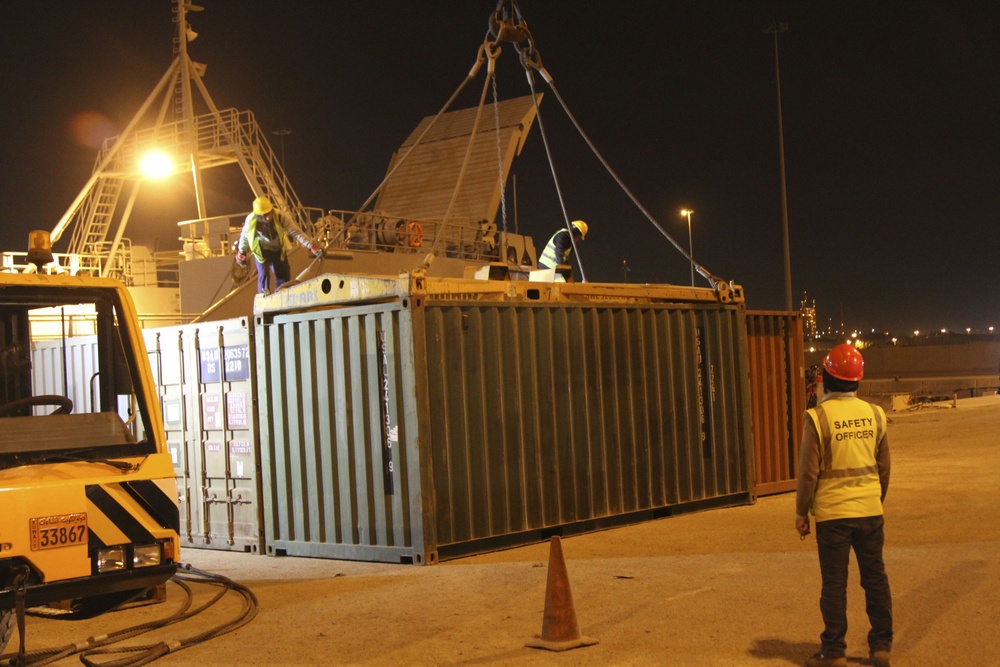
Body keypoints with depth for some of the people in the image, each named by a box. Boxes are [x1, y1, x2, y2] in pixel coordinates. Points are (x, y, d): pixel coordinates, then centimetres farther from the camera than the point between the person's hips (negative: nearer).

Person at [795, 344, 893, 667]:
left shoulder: (819, 416, -12)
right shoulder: (874, 414, 2)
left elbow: (809, 471, -10)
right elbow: (884, 467, 10)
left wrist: (801, 512, 0)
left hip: (832, 513, -4)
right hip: (870, 510, 4)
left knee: (835, 584, 3)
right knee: (875, 578, 12)